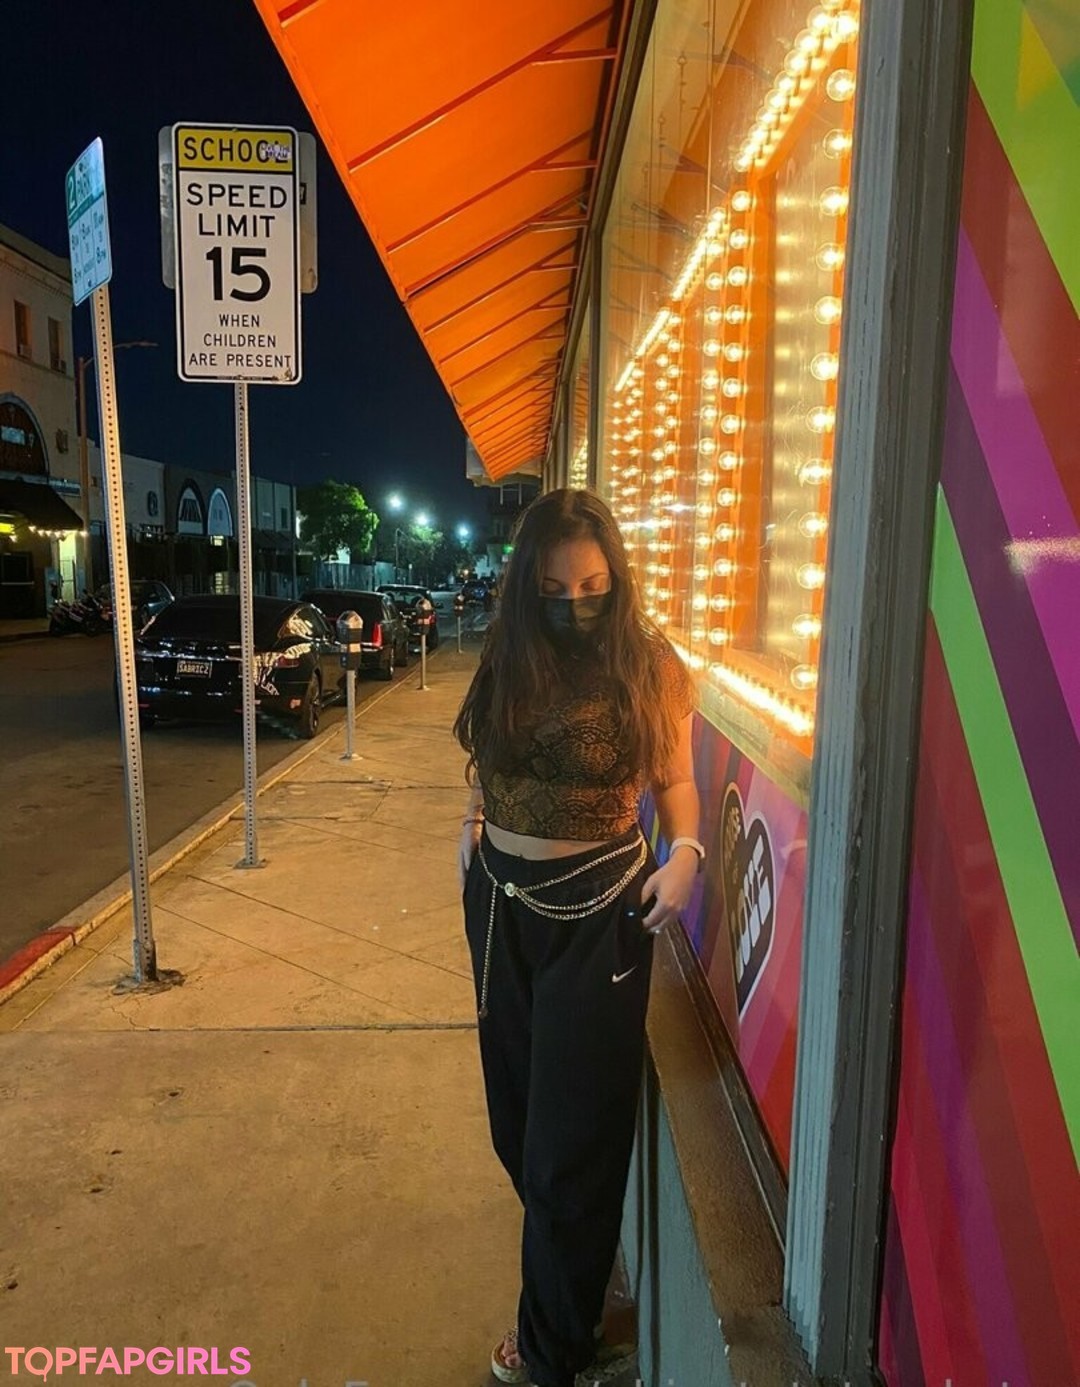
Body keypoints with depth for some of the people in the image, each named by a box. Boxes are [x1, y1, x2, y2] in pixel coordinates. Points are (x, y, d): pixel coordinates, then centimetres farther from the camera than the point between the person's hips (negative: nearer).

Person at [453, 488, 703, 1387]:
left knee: (572, 1127, 6)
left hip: (600, 907, -5)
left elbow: (675, 780, -1)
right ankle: (574, 1274, 43)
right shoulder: (508, 658, 1)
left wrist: (686, 853, -18)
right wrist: (472, 827, -1)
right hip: (502, 900, 5)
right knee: (514, 1108, 18)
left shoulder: (651, 666, -10)